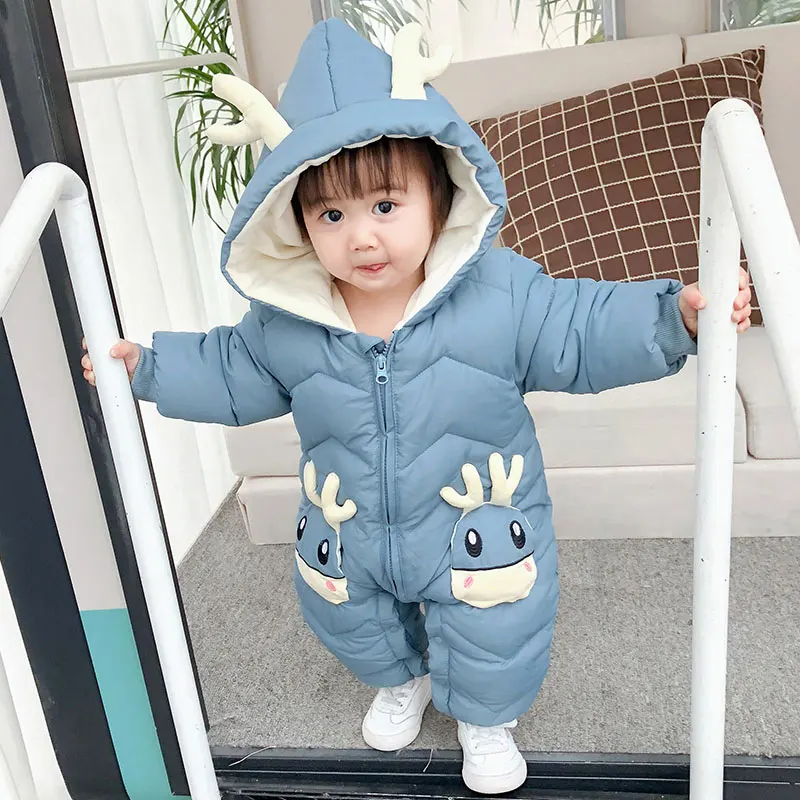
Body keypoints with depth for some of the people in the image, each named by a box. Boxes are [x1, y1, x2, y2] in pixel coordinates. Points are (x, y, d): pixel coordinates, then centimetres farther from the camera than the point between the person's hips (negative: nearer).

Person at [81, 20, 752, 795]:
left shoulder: (499, 293, -24)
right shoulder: (283, 321, -16)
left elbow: (583, 331, -17)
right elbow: (231, 372, 2)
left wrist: (676, 313, -29)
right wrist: (147, 366, 1)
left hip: (478, 535, -2)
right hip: (347, 541, 3)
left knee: (489, 640, 16)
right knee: (352, 623, 28)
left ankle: (486, 719, 52)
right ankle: (400, 679, 64)